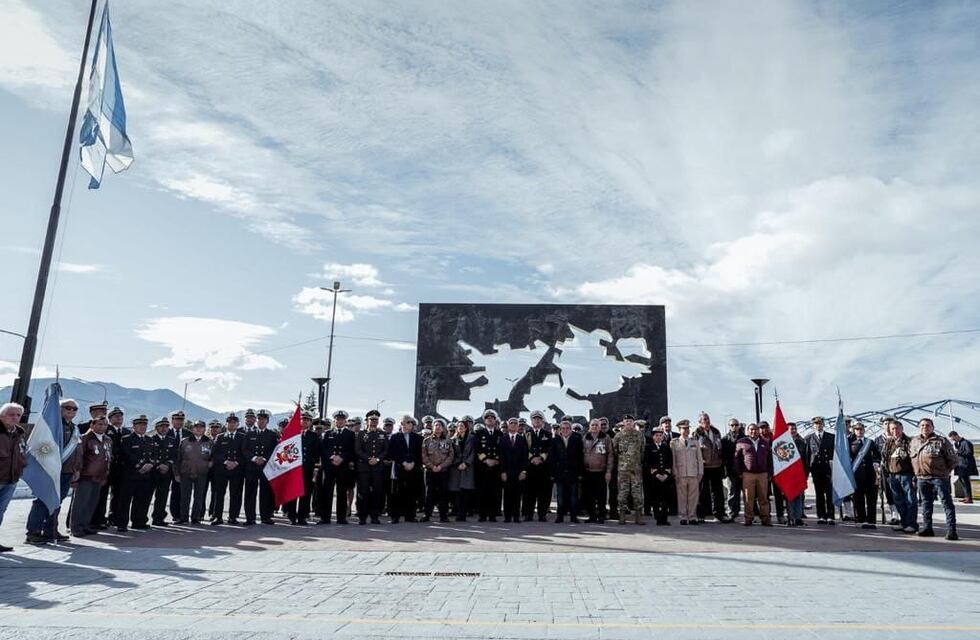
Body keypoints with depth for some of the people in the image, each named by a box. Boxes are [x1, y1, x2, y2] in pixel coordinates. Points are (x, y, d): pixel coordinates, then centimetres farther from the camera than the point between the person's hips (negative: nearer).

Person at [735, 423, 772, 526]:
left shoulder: (765, 443, 14)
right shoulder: (742, 442, 6)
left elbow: (769, 459, 17)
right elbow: (737, 458, 7)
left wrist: (769, 472, 9)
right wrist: (739, 472, 1)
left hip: (763, 474, 2)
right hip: (748, 474, -2)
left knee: (763, 498, 3)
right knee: (749, 498, -1)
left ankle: (765, 519, 9)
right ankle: (749, 518, 5)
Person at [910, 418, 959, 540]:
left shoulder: (942, 441, -5)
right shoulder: (914, 442, 10)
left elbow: (954, 460, -1)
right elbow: (911, 457, 22)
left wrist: (945, 471, -1)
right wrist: (916, 473, 16)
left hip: (939, 477, -5)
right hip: (921, 478, 5)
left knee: (946, 502, -6)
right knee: (925, 503, 11)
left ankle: (951, 530, -5)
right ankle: (927, 528, 19)